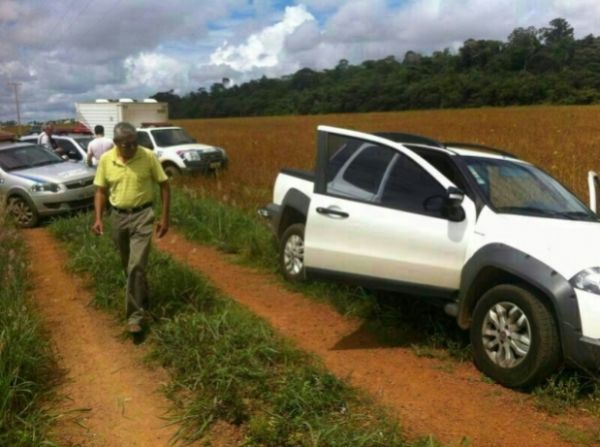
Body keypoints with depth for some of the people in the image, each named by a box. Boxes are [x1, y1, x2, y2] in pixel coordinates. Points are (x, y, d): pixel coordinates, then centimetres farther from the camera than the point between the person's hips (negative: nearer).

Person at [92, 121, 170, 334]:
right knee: (128, 266, 16)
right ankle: (142, 300, 39)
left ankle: (135, 314, -2)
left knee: (136, 266, -11)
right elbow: (101, 190, 5)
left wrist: (165, 217, -7)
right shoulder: (106, 160, -4)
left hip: (142, 215, -4)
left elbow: (164, 185, -4)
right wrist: (98, 218, -6)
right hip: (118, 216, 4)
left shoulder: (148, 156, -12)